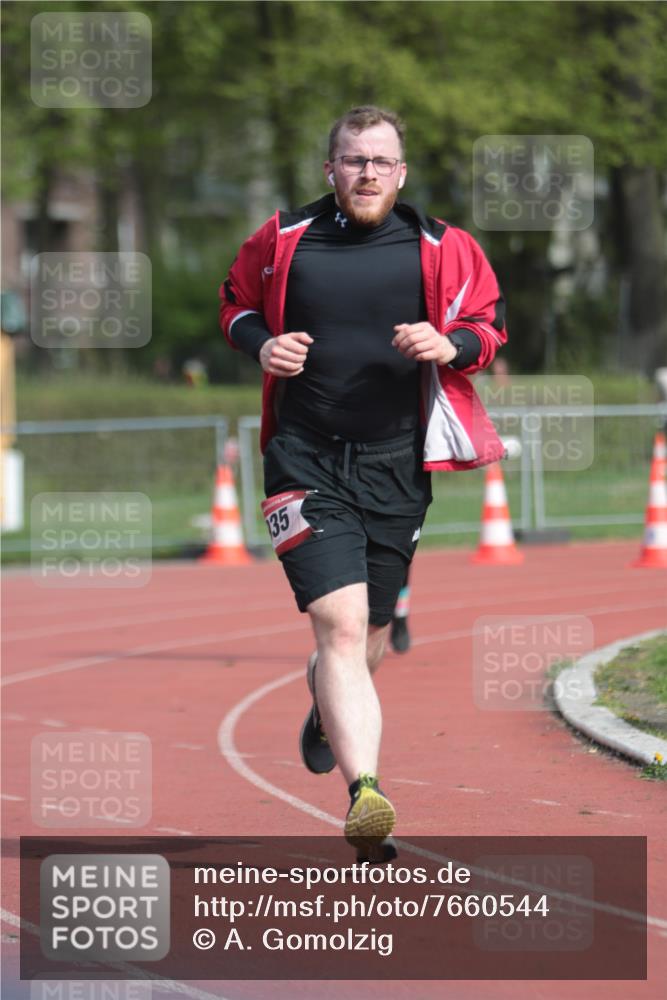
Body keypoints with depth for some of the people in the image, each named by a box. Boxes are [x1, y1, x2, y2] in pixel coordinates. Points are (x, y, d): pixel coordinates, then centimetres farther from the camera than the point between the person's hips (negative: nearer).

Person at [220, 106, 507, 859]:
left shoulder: (442, 250, 2)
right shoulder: (283, 240, 3)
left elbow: (490, 324, 12)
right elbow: (235, 303, 18)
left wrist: (450, 345, -10)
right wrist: (260, 343, -3)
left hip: (396, 465, 2)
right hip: (305, 459, -2)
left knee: (369, 633, 15)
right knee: (341, 623, -18)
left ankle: (325, 702, 52)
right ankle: (365, 793, -29)